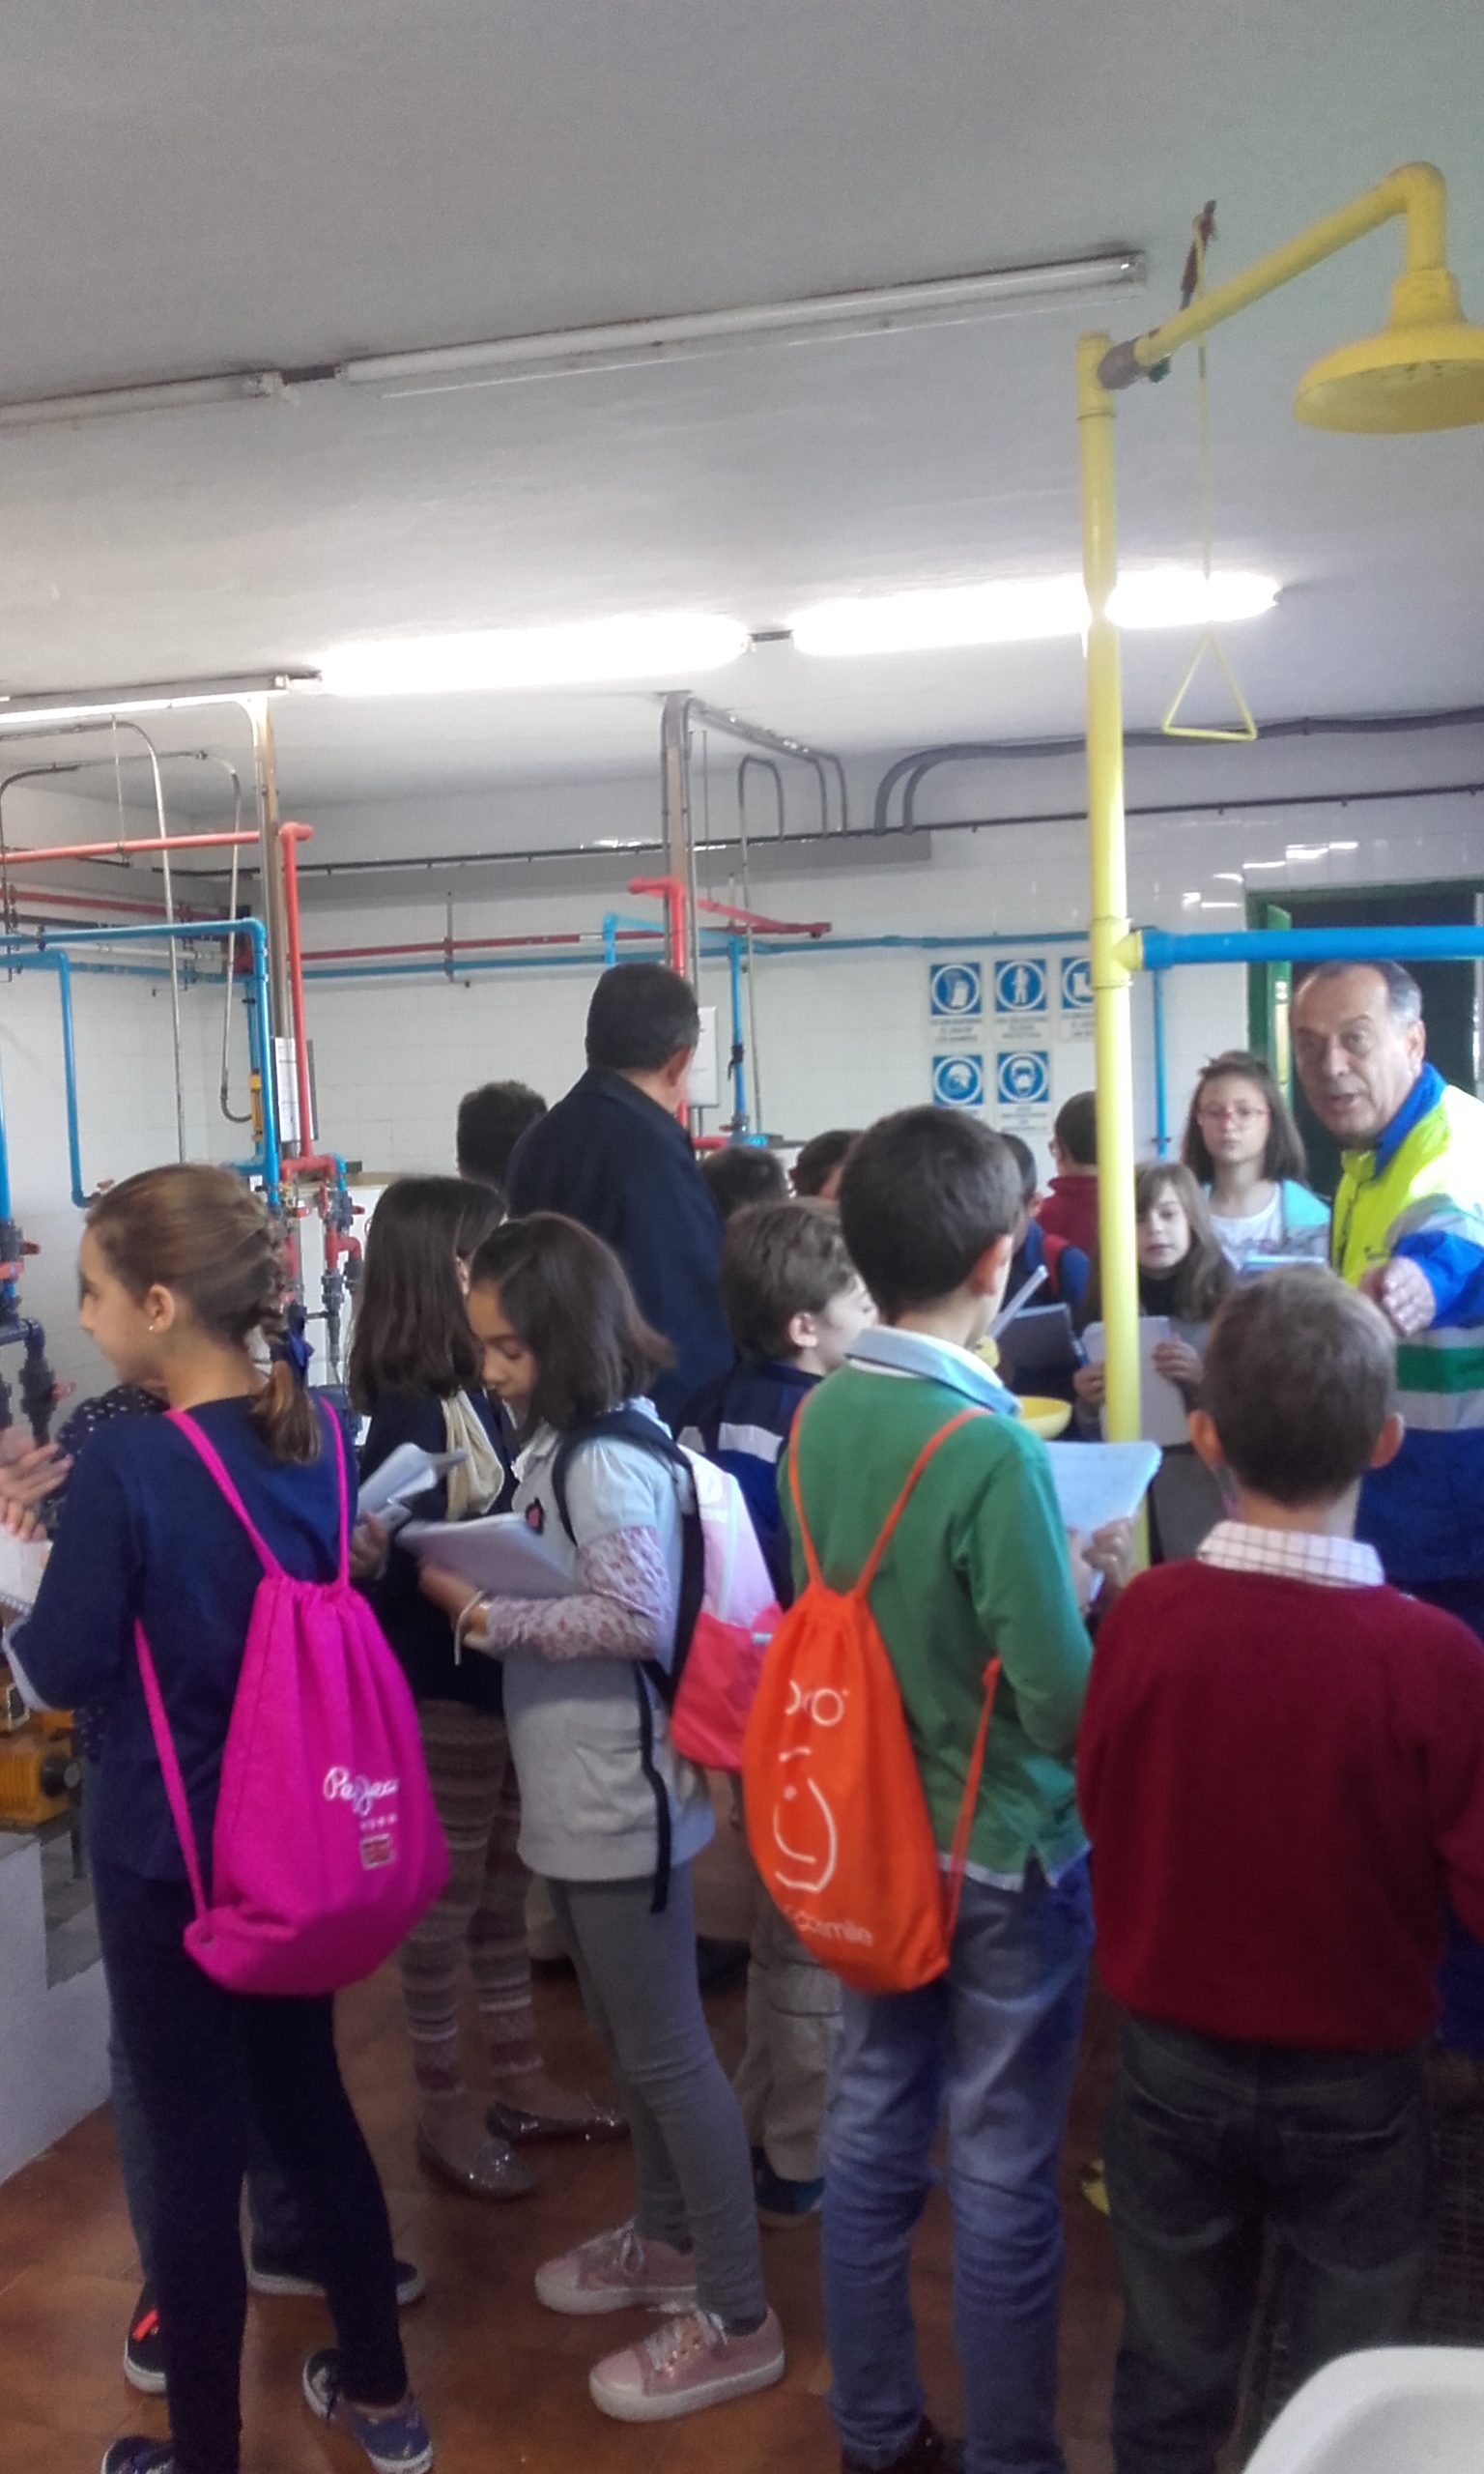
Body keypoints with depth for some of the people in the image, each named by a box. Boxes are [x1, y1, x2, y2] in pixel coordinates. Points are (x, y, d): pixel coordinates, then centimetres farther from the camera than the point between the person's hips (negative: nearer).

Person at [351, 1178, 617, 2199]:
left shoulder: (484, 1394, 3)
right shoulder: (409, 1417, -20)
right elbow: (402, 1564, -23)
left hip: (507, 1675, 8)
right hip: (445, 1688, -8)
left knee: (504, 1887, 19)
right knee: (447, 1896, 7)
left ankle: (520, 2080, 34)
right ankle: (446, 2108, 23)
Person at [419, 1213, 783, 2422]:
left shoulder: (611, 1458, -22)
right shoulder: (562, 1440, 7)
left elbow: (636, 1620, -28)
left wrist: (484, 1616, -22)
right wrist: (475, 1575, -2)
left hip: (622, 1797, -10)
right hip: (579, 1792, 10)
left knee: (667, 2053, 2)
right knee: (629, 2039, 23)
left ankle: (736, 2318, 17)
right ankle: (665, 2239, 42)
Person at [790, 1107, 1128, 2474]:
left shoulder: (822, 1414, -5)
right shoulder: (994, 1450, -27)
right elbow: (1064, 1705, -24)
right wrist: (1081, 1583, -6)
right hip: (1005, 1850, -6)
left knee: (873, 2130, 18)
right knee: (1003, 2172, 10)